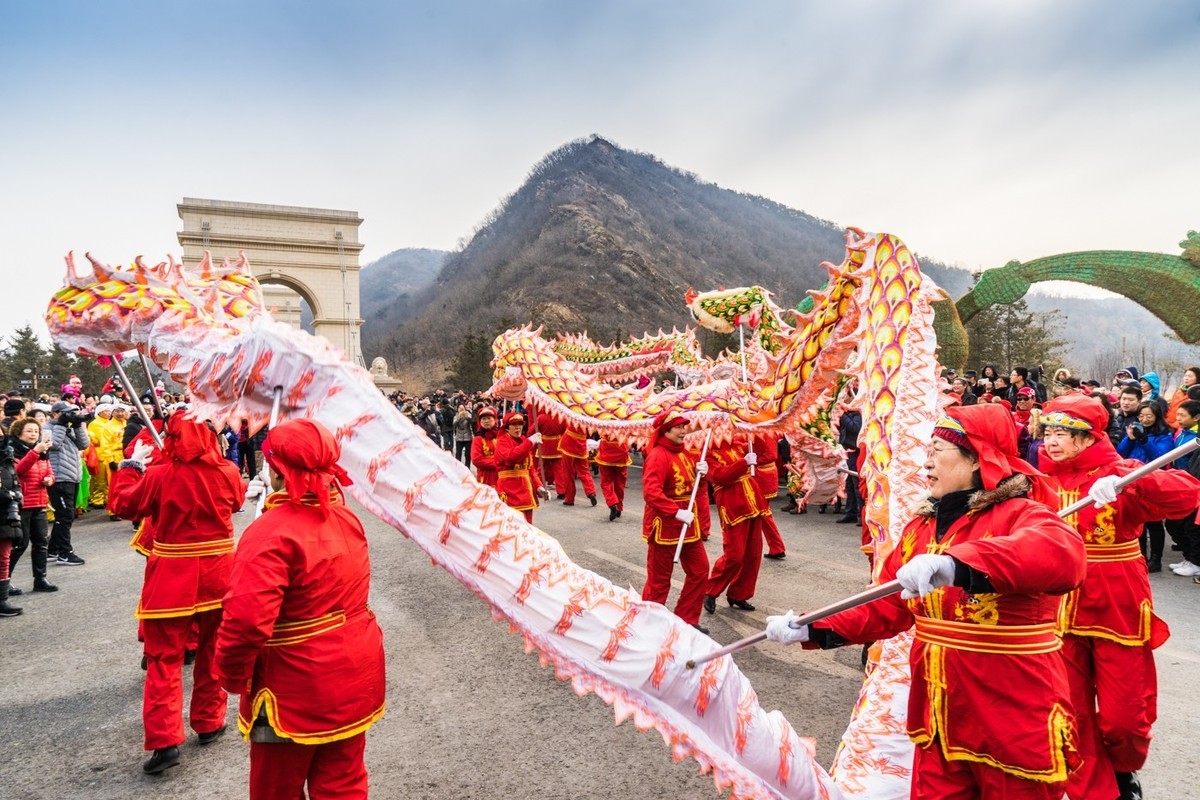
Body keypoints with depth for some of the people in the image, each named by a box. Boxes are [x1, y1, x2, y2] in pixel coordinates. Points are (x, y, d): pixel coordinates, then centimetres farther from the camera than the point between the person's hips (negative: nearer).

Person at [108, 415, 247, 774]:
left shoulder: (160, 475, -13)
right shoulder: (227, 471, -5)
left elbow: (123, 504, 3)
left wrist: (131, 465, 13)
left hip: (173, 575, -3)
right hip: (217, 571, 3)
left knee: (165, 658, 4)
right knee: (212, 650, 17)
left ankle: (165, 740, -1)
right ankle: (209, 721, 27)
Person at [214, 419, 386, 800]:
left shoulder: (271, 531, -24)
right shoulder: (346, 518, -3)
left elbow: (246, 618, -28)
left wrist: (233, 674, -14)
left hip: (298, 689, -6)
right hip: (356, 673, 6)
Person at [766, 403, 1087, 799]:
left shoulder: (1020, 514, -14)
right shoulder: (921, 527, 5)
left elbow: (1062, 553, -39)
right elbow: (885, 606, 8)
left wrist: (955, 563, -51)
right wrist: (813, 629, -2)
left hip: (1014, 725, -6)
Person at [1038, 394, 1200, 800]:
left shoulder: (1119, 473, -10)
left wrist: (1126, 481, -39)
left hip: (1118, 612, -3)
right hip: (1063, 613, 3)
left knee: (1122, 716, 9)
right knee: (1072, 715, 9)